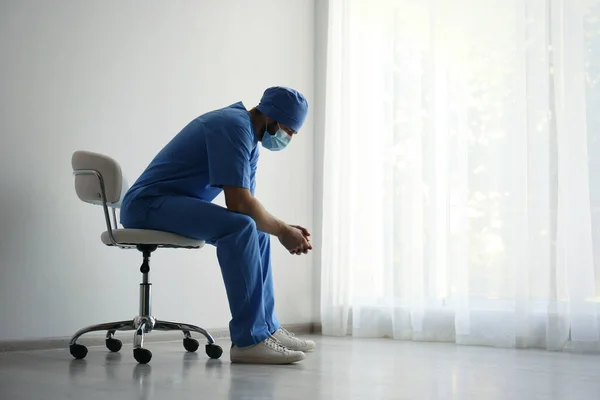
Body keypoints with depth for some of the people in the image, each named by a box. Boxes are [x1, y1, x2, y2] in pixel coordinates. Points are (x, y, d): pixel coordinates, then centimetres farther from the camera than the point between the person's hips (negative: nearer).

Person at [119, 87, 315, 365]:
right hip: (147, 204, -11)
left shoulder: (250, 138, 14)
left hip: (179, 206, 11)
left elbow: (250, 205, 15)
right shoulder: (234, 126, -18)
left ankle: (266, 329, 10)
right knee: (241, 227, -29)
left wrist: (284, 229, -1)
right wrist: (282, 230, -12)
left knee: (256, 231, 12)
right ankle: (248, 340, -27)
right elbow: (239, 203, -25)